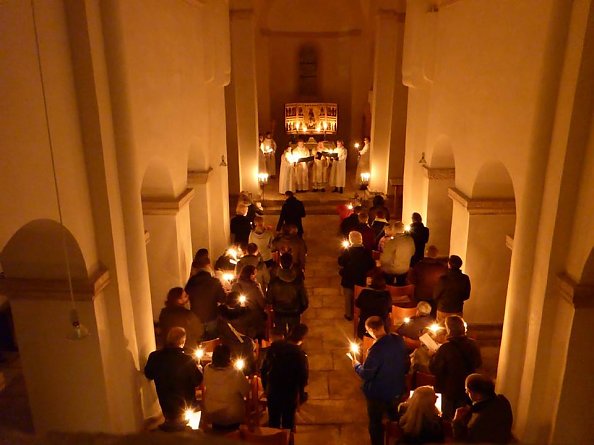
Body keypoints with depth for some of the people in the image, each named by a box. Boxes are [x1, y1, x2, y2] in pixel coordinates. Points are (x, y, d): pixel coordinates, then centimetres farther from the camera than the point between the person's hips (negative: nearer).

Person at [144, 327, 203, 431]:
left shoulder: (154, 356, -20)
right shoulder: (187, 360, -32)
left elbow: (149, 375, 0)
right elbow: (198, 381, -18)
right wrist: (198, 367, 1)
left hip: (165, 403, 4)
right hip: (184, 404, -4)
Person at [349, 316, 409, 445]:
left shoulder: (376, 349, -34)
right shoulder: (398, 340, -13)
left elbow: (365, 375, -24)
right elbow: (405, 363, 3)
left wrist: (355, 363, -6)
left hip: (378, 393, -6)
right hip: (397, 389, 6)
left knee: (375, 422, 17)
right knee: (395, 418, 29)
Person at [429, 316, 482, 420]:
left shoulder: (446, 348, -28)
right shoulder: (472, 344, -12)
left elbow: (434, 369, -21)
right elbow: (478, 363, 6)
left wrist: (433, 355, -6)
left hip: (450, 389, -5)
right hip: (468, 389, 5)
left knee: (449, 417, 16)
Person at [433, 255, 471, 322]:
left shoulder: (443, 279, -19)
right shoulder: (465, 279, -10)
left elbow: (435, 296, -8)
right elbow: (466, 296, 4)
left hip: (443, 310, -3)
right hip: (458, 311, 3)